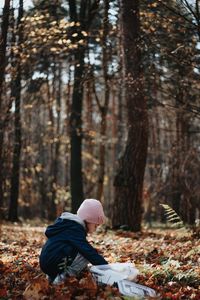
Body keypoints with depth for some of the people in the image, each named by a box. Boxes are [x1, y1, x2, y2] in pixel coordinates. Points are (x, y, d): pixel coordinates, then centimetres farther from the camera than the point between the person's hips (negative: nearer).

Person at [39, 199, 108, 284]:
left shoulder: (69, 224, 19)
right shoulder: (74, 229, -12)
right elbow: (89, 251, -19)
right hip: (53, 263, -10)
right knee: (88, 255, -10)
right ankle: (63, 277, -12)